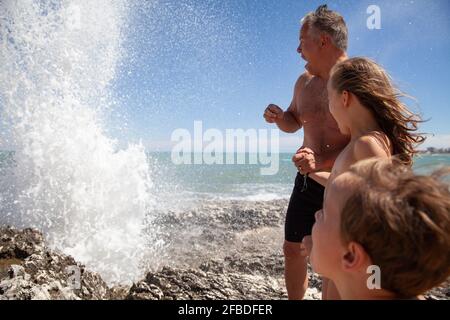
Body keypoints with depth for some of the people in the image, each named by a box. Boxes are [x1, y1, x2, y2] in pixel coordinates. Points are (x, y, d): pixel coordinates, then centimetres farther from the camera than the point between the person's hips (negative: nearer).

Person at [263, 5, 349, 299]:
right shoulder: (305, 81, 6)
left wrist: (324, 161, -31)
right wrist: (279, 117, -3)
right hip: (308, 183, 7)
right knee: (293, 249, 16)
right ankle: (295, 299, 38)